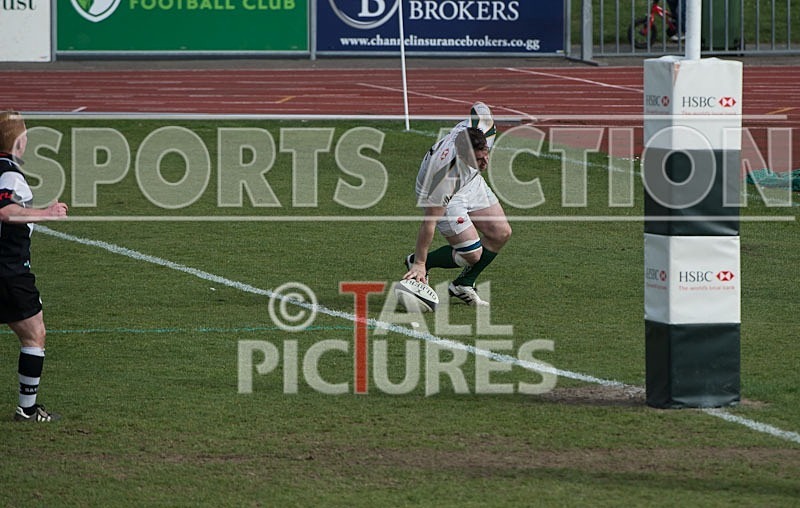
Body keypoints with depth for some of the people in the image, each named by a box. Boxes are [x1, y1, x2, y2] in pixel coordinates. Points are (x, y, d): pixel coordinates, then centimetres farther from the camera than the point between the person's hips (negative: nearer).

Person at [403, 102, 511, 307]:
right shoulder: (446, 176, -44)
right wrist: (420, 263, -25)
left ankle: (463, 285, 19)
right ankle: (415, 264, 16)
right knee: (472, 255, -9)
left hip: (471, 181, 7)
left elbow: (479, 106, -6)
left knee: (501, 233, 1)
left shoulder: (482, 127, -33)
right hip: (443, 196, -7)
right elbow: (429, 223, -34)